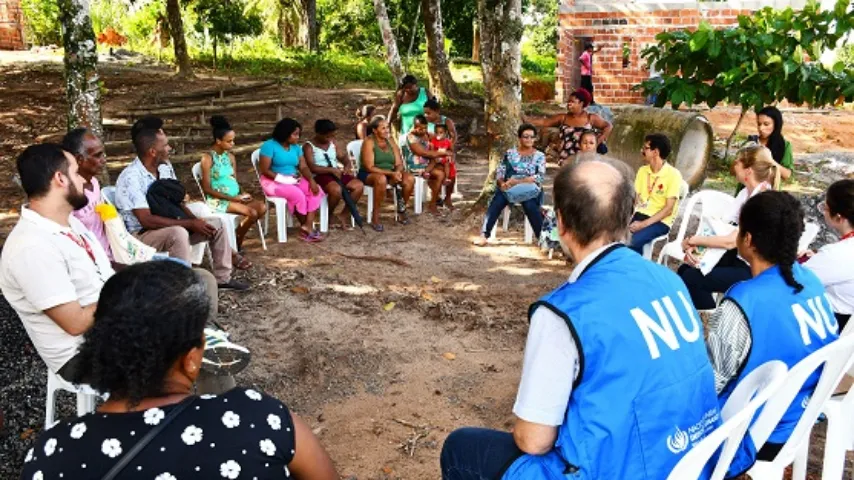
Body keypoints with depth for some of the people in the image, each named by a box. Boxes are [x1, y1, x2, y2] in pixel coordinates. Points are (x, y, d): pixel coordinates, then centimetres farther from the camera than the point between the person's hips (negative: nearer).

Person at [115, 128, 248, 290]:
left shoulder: (165, 167, 2)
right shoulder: (131, 177, -24)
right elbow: (146, 220, -30)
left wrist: (196, 221, -10)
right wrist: (190, 224, -27)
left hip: (169, 227, 8)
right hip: (141, 234, -8)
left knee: (216, 224, 1)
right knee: (178, 233, -37)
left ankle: (223, 278, 9)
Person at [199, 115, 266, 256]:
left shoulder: (230, 156, 13)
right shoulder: (207, 158, -8)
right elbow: (207, 188, -11)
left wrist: (242, 193, -6)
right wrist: (232, 198, -17)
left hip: (235, 197, 7)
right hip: (217, 200, -7)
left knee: (262, 206, -19)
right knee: (251, 212, -27)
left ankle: (236, 241, -2)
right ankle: (234, 248, -6)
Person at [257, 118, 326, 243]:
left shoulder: (296, 147, 8)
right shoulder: (270, 146, -12)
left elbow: (303, 167, 2)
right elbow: (264, 170, -15)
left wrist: (311, 180, -19)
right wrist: (284, 179, -23)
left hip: (294, 180, 7)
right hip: (274, 182, -7)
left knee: (316, 191, -18)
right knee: (298, 195, -32)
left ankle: (308, 227, -24)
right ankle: (304, 227, -9)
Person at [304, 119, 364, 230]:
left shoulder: (332, 143, 16)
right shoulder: (309, 146, -5)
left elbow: (343, 157, 19)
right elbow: (311, 168, -16)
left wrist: (347, 166, -5)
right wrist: (331, 170, -22)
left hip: (337, 173, 7)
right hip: (320, 176, -7)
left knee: (359, 185, -16)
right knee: (336, 190, -37)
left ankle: (343, 216, -6)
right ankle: (328, 216, -7)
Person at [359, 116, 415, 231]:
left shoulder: (391, 142, 8)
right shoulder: (369, 142, -10)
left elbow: (399, 164, 5)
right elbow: (369, 167, -19)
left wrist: (397, 172, -21)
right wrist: (391, 173, -27)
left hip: (390, 173, 6)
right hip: (369, 175, -6)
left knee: (410, 179, -19)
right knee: (381, 179, -40)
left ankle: (401, 211, 0)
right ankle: (375, 219, -31)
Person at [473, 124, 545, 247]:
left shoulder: (540, 156, 8)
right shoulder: (510, 153, 13)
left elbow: (539, 177, -5)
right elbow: (499, 172, 7)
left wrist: (517, 181, -17)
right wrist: (502, 183, -17)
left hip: (529, 190, -1)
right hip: (509, 188, 1)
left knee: (530, 205, -35)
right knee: (497, 202, -30)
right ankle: (484, 234, -34)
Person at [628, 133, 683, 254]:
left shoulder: (673, 174, -10)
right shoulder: (642, 170, 10)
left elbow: (668, 209, -13)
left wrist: (644, 224, -21)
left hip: (661, 221, -5)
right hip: (640, 214, 5)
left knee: (635, 240, -34)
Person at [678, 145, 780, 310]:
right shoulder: (745, 193, 4)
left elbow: (731, 241, -28)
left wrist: (692, 240, -17)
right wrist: (693, 246, -16)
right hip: (738, 257, 8)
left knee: (691, 278, -15)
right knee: (685, 270, -2)